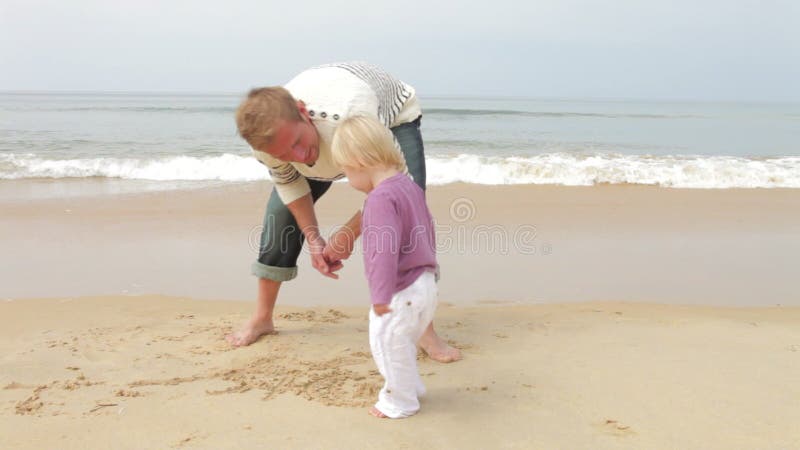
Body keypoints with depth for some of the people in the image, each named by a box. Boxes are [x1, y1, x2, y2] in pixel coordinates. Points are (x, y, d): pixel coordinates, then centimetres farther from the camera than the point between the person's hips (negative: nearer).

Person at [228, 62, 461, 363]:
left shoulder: (351, 113, -49)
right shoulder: (268, 136, -32)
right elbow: (288, 182, -9)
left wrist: (347, 235, -29)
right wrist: (313, 237, -16)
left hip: (393, 115, -4)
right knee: (280, 211, -4)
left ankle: (424, 330, -14)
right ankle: (262, 318, 13)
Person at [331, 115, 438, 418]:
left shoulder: (381, 198, -22)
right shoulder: (409, 186, 9)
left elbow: (385, 250, -28)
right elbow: (428, 231, 19)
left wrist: (381, 295, -22)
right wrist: (428, 266, 30)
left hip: (401, 293, -10)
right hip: (423, 284, 10)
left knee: (389, 345, 7)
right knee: (399, 344, 26)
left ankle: (400, 402, 23)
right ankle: (409, 388, 42)